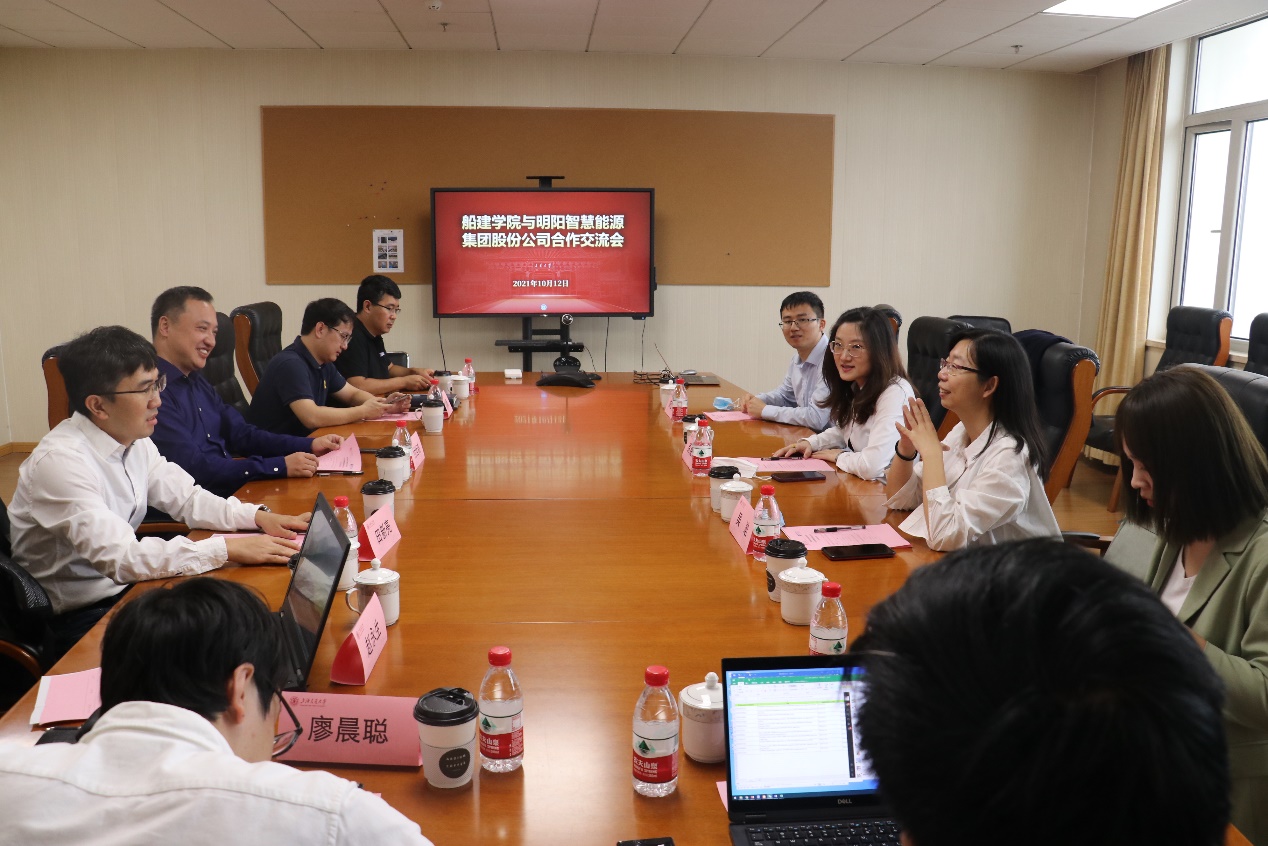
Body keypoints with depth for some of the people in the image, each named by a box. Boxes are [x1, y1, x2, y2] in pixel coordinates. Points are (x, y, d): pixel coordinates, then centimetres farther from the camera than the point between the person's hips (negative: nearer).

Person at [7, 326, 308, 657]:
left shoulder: (134, 440, 0)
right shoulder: (59, 461, -24)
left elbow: (188, 499, 10)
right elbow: (121, 558, -30)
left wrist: (258, 516, -7)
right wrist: (227, 548, -30)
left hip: (123, 586, 7)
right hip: (76, 619, -7)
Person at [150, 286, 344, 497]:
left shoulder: (196, 380, 16)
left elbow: (240, 434, 17)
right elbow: (195, 468, -22)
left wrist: (309, 445, 4)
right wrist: (280, 466, -21)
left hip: (236, 491, 9)